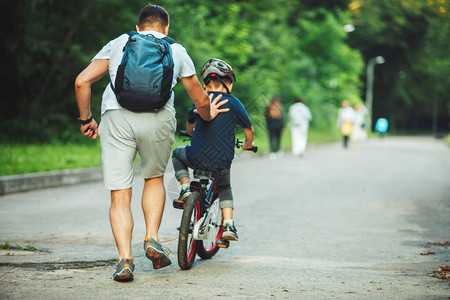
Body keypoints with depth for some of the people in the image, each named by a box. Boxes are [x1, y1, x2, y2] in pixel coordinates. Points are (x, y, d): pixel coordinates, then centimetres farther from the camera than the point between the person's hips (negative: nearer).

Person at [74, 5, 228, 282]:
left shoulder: (118, 43, 25)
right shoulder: (176, 50, 26)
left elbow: (82, 81, 14)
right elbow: (201, 100, 32)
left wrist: (86, 119, 26)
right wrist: (208, 116, 53)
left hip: (116, 116, 0)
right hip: (158, 117, 0)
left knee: (120, 196, 4)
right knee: (155, 179, 24)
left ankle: (125, 259, -7)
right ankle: (152, 239, 9)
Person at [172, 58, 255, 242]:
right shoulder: (233, 103, 0)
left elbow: (189, 128, 24)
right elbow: (249, 131, 9)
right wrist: (248, 145, 32)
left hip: (197, 158, 0)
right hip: (222, 162, 0)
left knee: (178, 153, 33)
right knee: (224, 187, 32)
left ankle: (185, 188, 12)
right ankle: (228, 225, 16)